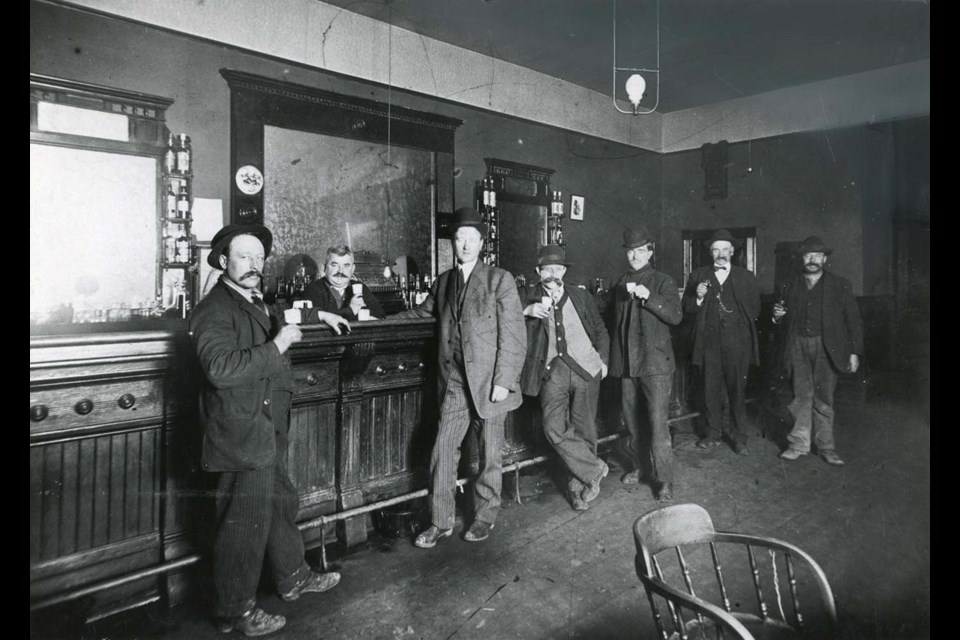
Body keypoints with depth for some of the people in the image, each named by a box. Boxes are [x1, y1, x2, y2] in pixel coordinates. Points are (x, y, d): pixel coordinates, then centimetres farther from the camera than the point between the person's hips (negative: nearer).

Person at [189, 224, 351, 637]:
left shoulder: (253, 302, 14)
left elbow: (277, 323, 37)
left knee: (280, 505, 22)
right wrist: (276, 345, -26)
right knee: (246, 522, 1)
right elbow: (221, 368, -32)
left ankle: (294, 577, 40)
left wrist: (318, 316, 34)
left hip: (267, 433, 10)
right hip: (242, 436, -10)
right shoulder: (215, 309, -17)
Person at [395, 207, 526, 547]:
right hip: (455, 383, 4)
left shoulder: (499, 280, -3)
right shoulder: (443, 281, 11)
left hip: (490, 382, -3)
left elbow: (512, 334, -7)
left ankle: (485, 516, 28)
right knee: (442, 451, 2)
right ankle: (440, 522, 17)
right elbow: (423, 311, 27)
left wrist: (504, 380, -13)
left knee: (490, 454, 8)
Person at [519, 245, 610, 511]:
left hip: (585, 369, 1)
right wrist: (525, 311, -17)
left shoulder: (581, 297, 10)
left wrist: (602, 359, 8)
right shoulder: (528, 296, 6)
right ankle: (594, 469, 6)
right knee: (554, 428, -14)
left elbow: (600, 331, 20)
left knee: (583, 429, 4)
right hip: (552, 371, -1)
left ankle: (578, 484, 22)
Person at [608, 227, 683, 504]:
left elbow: (676, 316, -11)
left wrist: (647, 296, -22)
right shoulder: (620, 284, 15)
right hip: (626, 362, 5)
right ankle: (639, 466, 30)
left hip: (655, 361, -5)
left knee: (658, 423, -8)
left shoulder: (663, 282, 1)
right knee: (631, 419, 12)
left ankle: (664, 481, 1)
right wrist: (612, 358, 12)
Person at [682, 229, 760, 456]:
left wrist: (740, 323, -1)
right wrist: (698, 297, -12)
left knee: (737, 389, 3)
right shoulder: (699, 275, 9)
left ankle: (739, 437, 15)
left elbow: (755, 310, 11)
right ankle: (712, 434, 18)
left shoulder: (746, 277, 8)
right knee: (711, 389, 6)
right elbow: (687, 308, 6)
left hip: (737, 342, -1)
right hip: (710, 341, 1)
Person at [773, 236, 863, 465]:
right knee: (802, 395, 1)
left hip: (826, 348, -1)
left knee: (823, 398, 2)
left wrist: (854, 352, -4)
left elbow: (853, 320, 3)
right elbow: (786, 323, 17)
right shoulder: (792, 286, 12)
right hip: (798, 346, 2)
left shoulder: (840, 285, 5)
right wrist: (778, 315, -7)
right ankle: (799, 444, 8)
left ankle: (825, 447, 13)